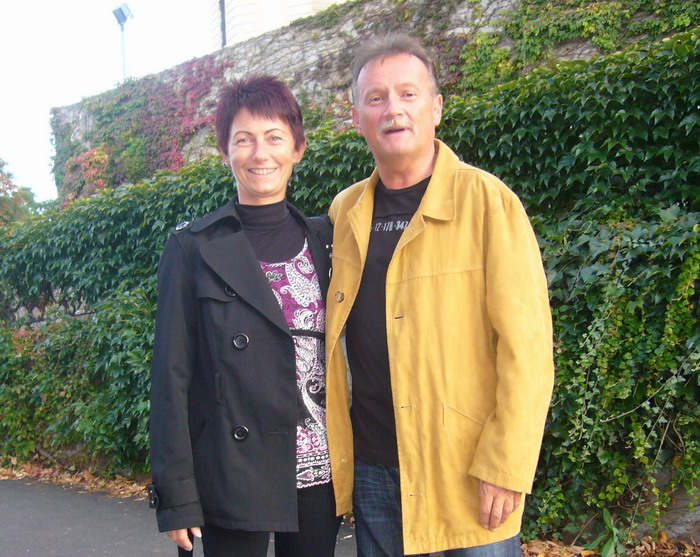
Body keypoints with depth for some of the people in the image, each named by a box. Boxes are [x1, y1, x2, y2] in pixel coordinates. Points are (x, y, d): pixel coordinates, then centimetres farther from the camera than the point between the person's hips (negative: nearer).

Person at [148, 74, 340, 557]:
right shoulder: (193, 249, -4)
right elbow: (172, 374, -5)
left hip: (320, 471, 3)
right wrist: (175, 494, -8)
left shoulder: (323, 239, 6)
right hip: (234, 476, -3)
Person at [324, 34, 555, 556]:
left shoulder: (487, 201, -8)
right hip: (372, 468, 5)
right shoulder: (344, 213, 7)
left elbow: (526, 344, -12)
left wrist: (505, 466, -15)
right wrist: (337, 452, 9)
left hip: (466, 468, -4)